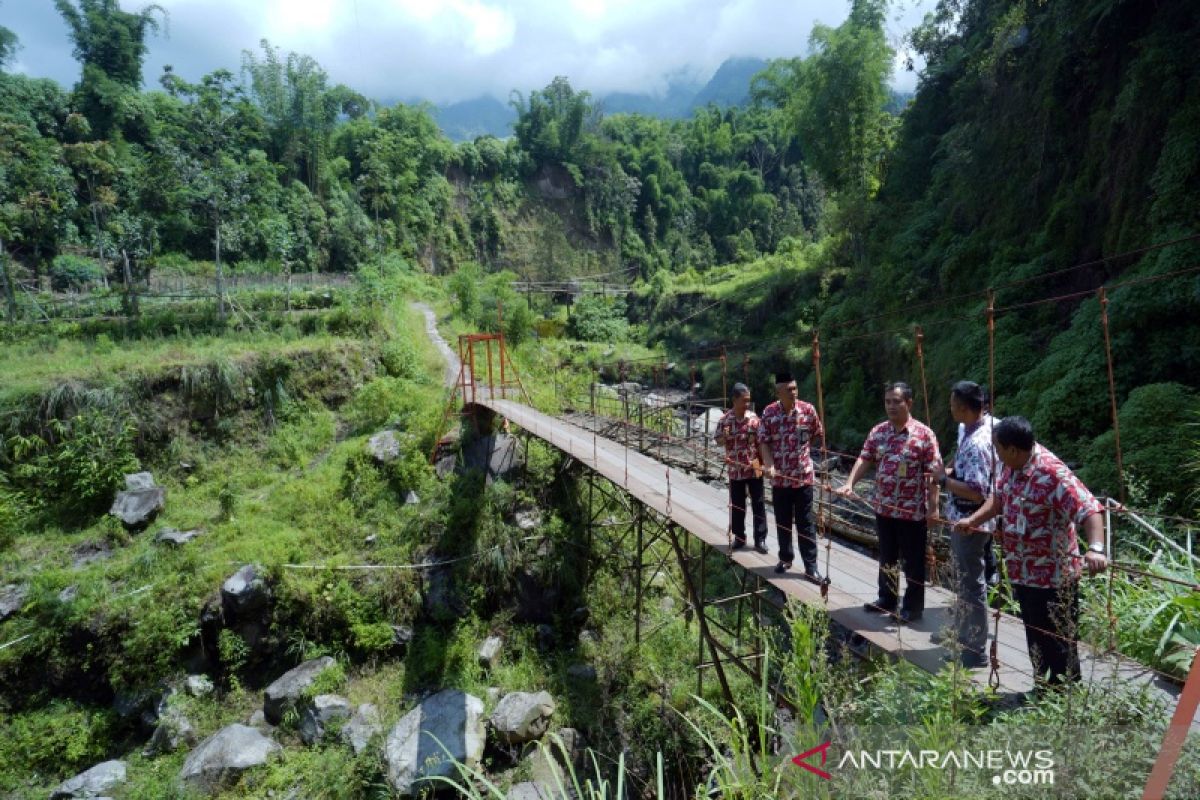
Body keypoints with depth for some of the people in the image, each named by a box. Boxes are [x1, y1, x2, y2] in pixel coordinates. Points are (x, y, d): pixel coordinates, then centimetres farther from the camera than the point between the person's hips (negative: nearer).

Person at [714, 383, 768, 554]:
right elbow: (718, 442, 1)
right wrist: (724, 437, -20)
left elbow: (760, 442, 1)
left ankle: (760, 539, 14)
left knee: (758, 504, 4)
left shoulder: (754, 418, -5)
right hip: (735, 470, 0)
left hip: (754, 469, 0)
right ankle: (739, 537, 26)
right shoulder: (724, 420, -6)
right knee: (737, 505, 11)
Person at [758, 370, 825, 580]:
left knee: (805, 523, 4)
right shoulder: (769, 413, -5)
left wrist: (802, 448, 8)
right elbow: (764, 443, -3)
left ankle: (811, 566, 11)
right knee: (782, 522, 14)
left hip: (803, 476, -1)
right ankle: (786, 558, 31)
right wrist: (769, 465, -16)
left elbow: (818, 435, 9)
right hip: (779, 477, 1)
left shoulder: (808, 409, -6)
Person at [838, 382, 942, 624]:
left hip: (913, 510, -5)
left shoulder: (924, 434, -11)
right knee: (887, 558, 18)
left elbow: (934, 472, -12)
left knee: (913, 561, 8)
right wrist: (849, 484, -16)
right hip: (884, 508, 5)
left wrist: (933, 506, -16)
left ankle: (913, 607, 21)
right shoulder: (878, 431, 3)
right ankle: (886, 599, 33)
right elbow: (864, 459, -1)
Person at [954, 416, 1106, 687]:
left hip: (1053, 576, -9)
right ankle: (1044, 689, 39)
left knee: (1059, 645, 6)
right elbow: (999, 497, 17)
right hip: (1023, 572, 9)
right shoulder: (1012, 466, 2)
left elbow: (1088, 509, -33)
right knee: (1035, 637, 23)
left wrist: (1095, 549, -48)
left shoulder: (1052, 473, -26)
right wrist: (973, 520, 6)